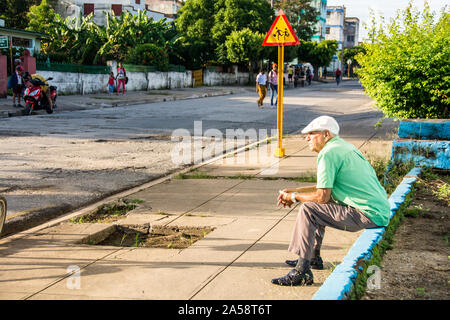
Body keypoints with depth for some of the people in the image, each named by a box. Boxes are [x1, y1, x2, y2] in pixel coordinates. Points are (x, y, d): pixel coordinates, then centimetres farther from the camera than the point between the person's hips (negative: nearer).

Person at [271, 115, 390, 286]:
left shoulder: (328, 153, -13)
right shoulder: (344, 146, 18)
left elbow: (322, 196, -16)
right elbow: (326, 186, 26)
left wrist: (295, 197, 1)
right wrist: (295, 190, 20)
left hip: (368, 214, -11)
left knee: (308, 210, -13)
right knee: (317, 206, 23)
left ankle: (302, 272, -14)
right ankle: (313, 258, 29)